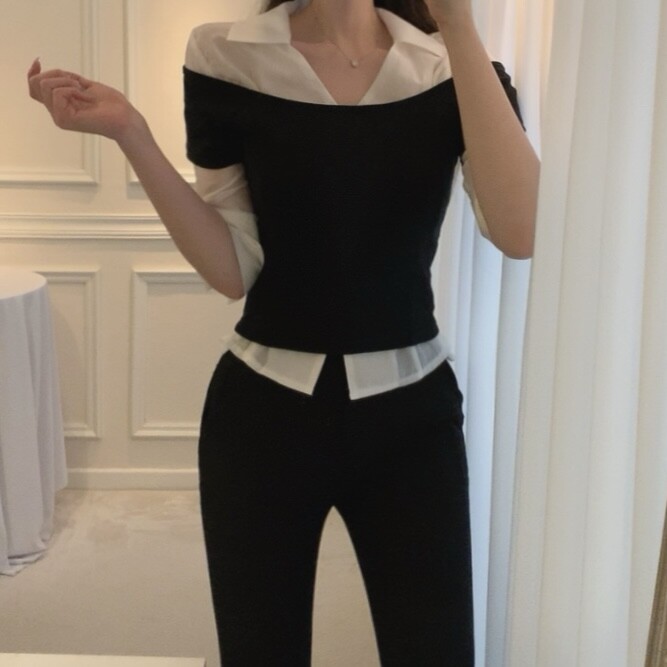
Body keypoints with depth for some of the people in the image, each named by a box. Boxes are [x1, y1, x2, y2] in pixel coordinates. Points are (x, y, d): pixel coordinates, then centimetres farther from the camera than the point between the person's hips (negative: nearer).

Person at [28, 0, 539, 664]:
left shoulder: (453, 65, -3)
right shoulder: (227, 57, -4)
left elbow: (521, 231, -19)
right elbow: (235, 270, -6)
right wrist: (129, 134, -16)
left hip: (410, 412, 0)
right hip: (265, 412, 0)